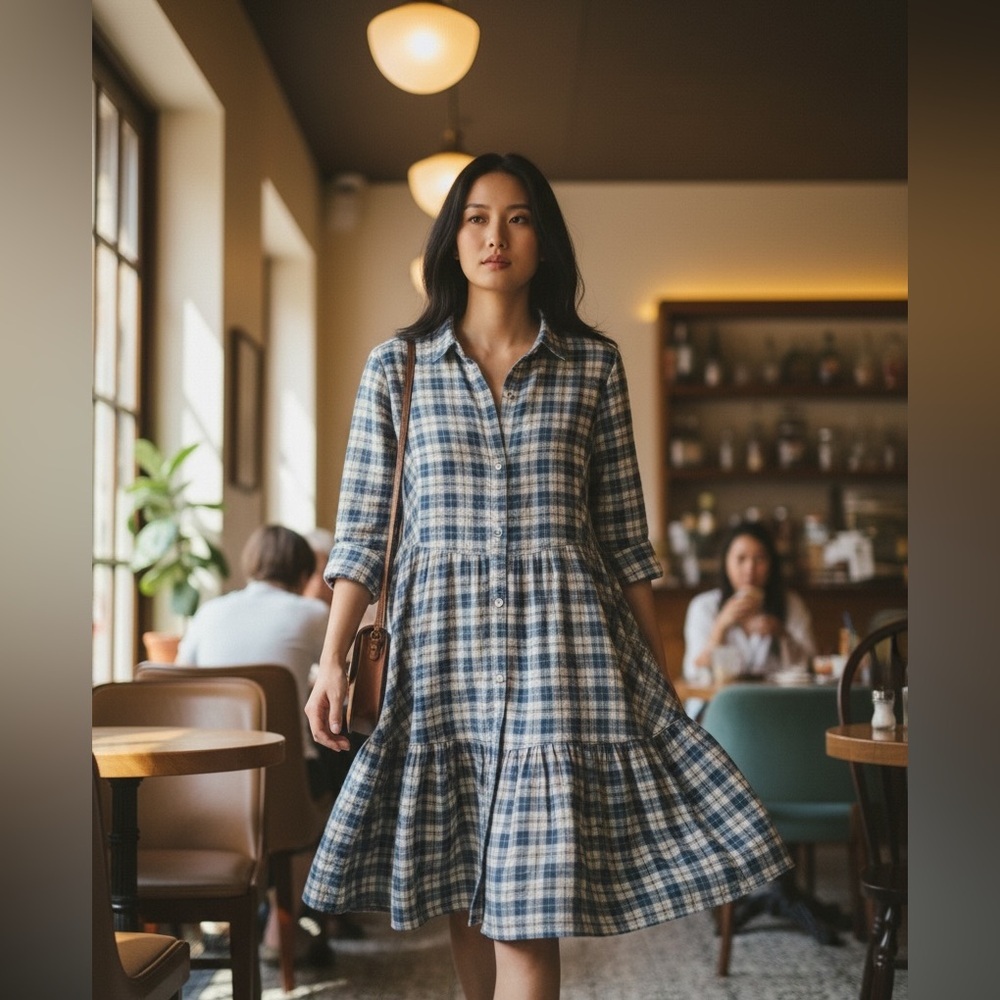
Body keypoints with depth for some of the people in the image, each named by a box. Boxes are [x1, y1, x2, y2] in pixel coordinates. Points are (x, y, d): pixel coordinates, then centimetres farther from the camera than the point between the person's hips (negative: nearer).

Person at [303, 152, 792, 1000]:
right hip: (441, 647, 1)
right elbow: (362, 527, 4)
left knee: (527, 914, -6)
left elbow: (625, 533, 8)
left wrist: (660, 671, 7)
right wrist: (333, 661, -4)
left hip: (560, 644, -1)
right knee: (462, 897, 10)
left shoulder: (594, 365, 6)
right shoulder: (396, 366, 5)